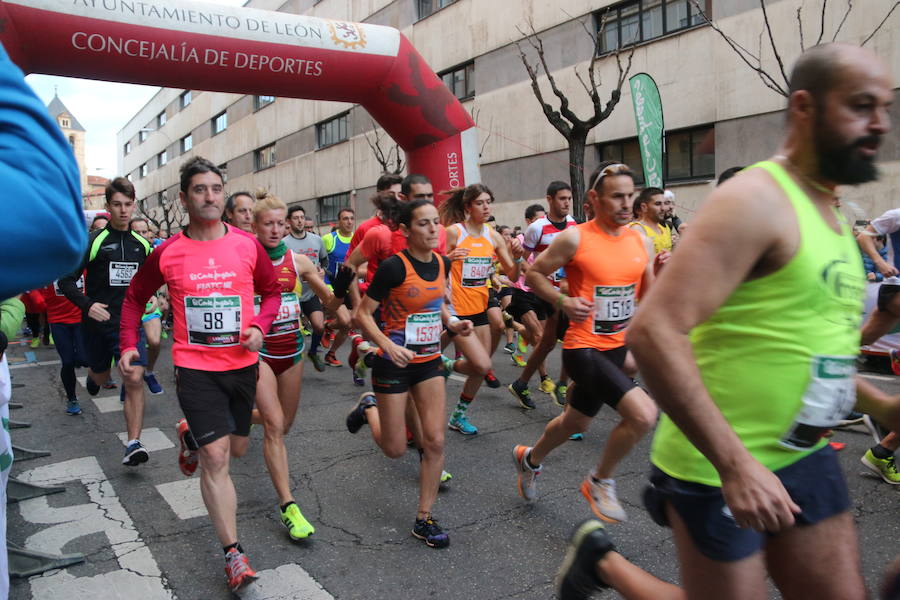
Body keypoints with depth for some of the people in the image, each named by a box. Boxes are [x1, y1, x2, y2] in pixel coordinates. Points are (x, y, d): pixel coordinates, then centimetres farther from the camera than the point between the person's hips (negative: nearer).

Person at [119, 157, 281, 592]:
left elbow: (272, 291, 8)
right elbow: (135, 297, 10)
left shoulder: (247, 245, -4)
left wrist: (260, 326, -10)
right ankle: (233, 553, 4)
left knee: (237, 448, 19)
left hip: (243, 363, 3)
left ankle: (190, 436, 53)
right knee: (216, 458, -7)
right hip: (195, 366, -3)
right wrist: (128, 344, 0)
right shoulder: (167, 253, -6)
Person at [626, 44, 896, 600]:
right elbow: (654, 331, -27)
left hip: (804, 457, 9)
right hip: (719, 467, -8)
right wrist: (734, 463, -27)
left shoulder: (829, 213, 12)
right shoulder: (755, 200, -17)